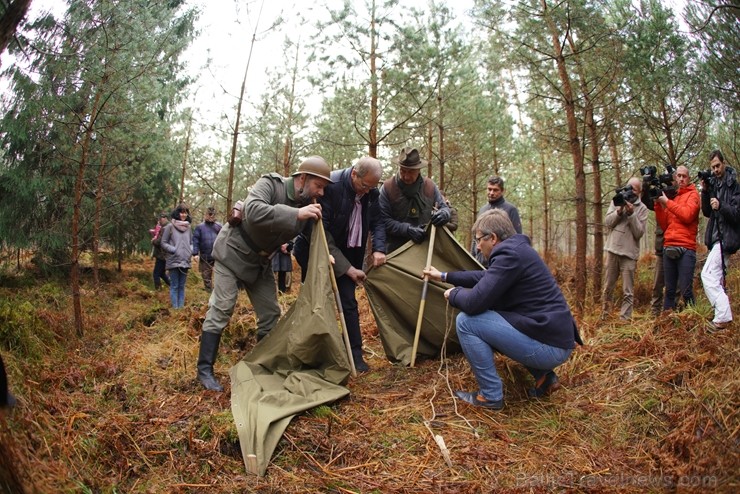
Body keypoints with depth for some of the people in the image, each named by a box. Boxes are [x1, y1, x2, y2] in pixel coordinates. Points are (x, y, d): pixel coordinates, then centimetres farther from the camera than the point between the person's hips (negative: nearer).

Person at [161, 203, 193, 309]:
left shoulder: (188, 228, 9)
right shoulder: (170, 227, -4)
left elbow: (191, 243, 19)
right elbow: (163, 243, -2)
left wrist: (191, 250, -1)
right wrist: (174, 250, -13)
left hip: (185, 261, 5)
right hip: (173, 261, -4)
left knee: (182, 286, 11)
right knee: (174, 286, 0)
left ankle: (181, 306, 16)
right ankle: (175, 307, 4)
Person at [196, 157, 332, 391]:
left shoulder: (309, 206, -7)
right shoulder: (270, 184, -25)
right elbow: (253, 211, -44)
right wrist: (296, 214, -46)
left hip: (260, 262, 7)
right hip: (232, 252, -6)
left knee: (270, 313, 4)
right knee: (221, 309, -8)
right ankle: (205, 369, 3)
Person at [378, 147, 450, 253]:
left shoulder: (430, 186, 5)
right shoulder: (387, 188, -5)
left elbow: (444, 208, 15)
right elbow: (383, 220, -8)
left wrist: (443, 214, -11)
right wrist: (407, 229, -20)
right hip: (395, 251, -3)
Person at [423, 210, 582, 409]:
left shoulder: (509, 254, -18)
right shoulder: (516, 249, 12)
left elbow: (474, 303, -21)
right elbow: (484, 277, 29)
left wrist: (453, 293, 1)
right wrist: (444, 276, 33)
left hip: (547, 346, -10)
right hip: (556, 340, 10)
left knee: (466, 321, -12)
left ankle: (491, 395, 1)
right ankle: (545, 377, 21)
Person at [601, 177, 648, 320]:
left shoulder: (642, 208, 1)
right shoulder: (617, 201, 8)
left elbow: (639, 233, -7)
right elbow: (607, 222, 1)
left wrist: (631, 214, -16)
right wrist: (619, 211, -14)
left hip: (629, 254, -2)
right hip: (613, 250, 2)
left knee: (628, 292, -1)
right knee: (608, 288, 12)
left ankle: (625, 320, 3)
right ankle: (604, 315, 25)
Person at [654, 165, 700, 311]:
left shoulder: (693, 194, 7)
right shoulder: (671, 197, 21)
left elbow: (687, 215, -12)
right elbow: (664, 225, 15)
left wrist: (667, 202, -4)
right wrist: (659, 204, 5)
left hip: (686, 249, -5)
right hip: (668, 248, 5)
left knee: (686, 291, -8)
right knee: (669, 290, 6)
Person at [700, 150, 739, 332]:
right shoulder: (713, 184, 12)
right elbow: (707, 212, 11)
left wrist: (721, 206, -30)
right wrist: (705, 192, -1)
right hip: (717, 236, 8)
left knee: (707, 275, -15)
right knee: (716, 277, 13)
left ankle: (723, 317, -12)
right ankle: (723, 315, 22)